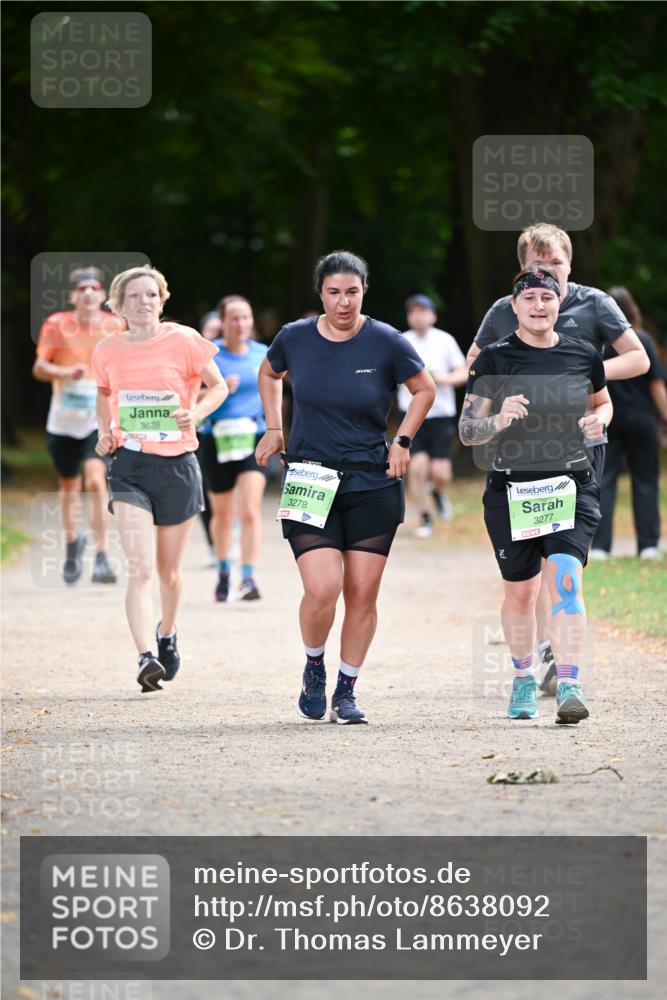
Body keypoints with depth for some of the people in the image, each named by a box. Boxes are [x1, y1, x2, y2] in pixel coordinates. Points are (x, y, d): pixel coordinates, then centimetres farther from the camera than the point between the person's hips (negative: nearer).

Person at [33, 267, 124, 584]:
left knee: (96, 481, -20)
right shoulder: (57, 325, -4)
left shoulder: (114, 326, 0)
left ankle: (102, 556, -18)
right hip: (63, 421, 1)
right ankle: (72, 542, 41)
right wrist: (66, 373, -22)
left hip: (101, 419, -1)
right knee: (69, 487, 14)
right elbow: (39, 368, -4)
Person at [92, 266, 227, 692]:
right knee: (140, 567, -17)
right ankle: (146, 658, -25)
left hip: (177, 465, 0)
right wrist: (105, 430, 4)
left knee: (169, 571, 14)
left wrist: (196, 413, -15)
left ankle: (168, 633, 43)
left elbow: (219, 387, 4)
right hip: (129, 466, 0)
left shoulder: (183, 341, -6)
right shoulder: (108, 351, 1)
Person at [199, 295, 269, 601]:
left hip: (253, 438, 0)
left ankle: (248, 577, -16)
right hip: (217, 439, 0)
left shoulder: (263, 355, 5)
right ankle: (223, 572, 34)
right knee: (222, 514, 13)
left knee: (250, 511, -16)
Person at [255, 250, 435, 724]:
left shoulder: (386, 342, -7)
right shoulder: (295, 338, -2)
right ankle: (314, 667, 15)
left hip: (373, 485, 0)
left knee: (362, 593, 1)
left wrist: (402, 442, 1)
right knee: (323, 590, -14)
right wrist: (274, 428, 14)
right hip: (309, 484, 0)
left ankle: (346, 692, 17)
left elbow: (425, 389, 9)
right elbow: (270, 374, 21)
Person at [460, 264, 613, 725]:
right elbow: (467, 430, -4)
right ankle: (524, 679, 34)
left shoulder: (584, 354, 3)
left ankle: (569, 687, -22)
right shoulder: (494, 359, -2)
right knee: (520, 591, 11)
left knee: (565, 578, -19)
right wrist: (499, 419, -24)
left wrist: (599, 420, -1)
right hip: (511, 491, 0)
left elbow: (602, 402, 23)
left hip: (573, 487, 0)